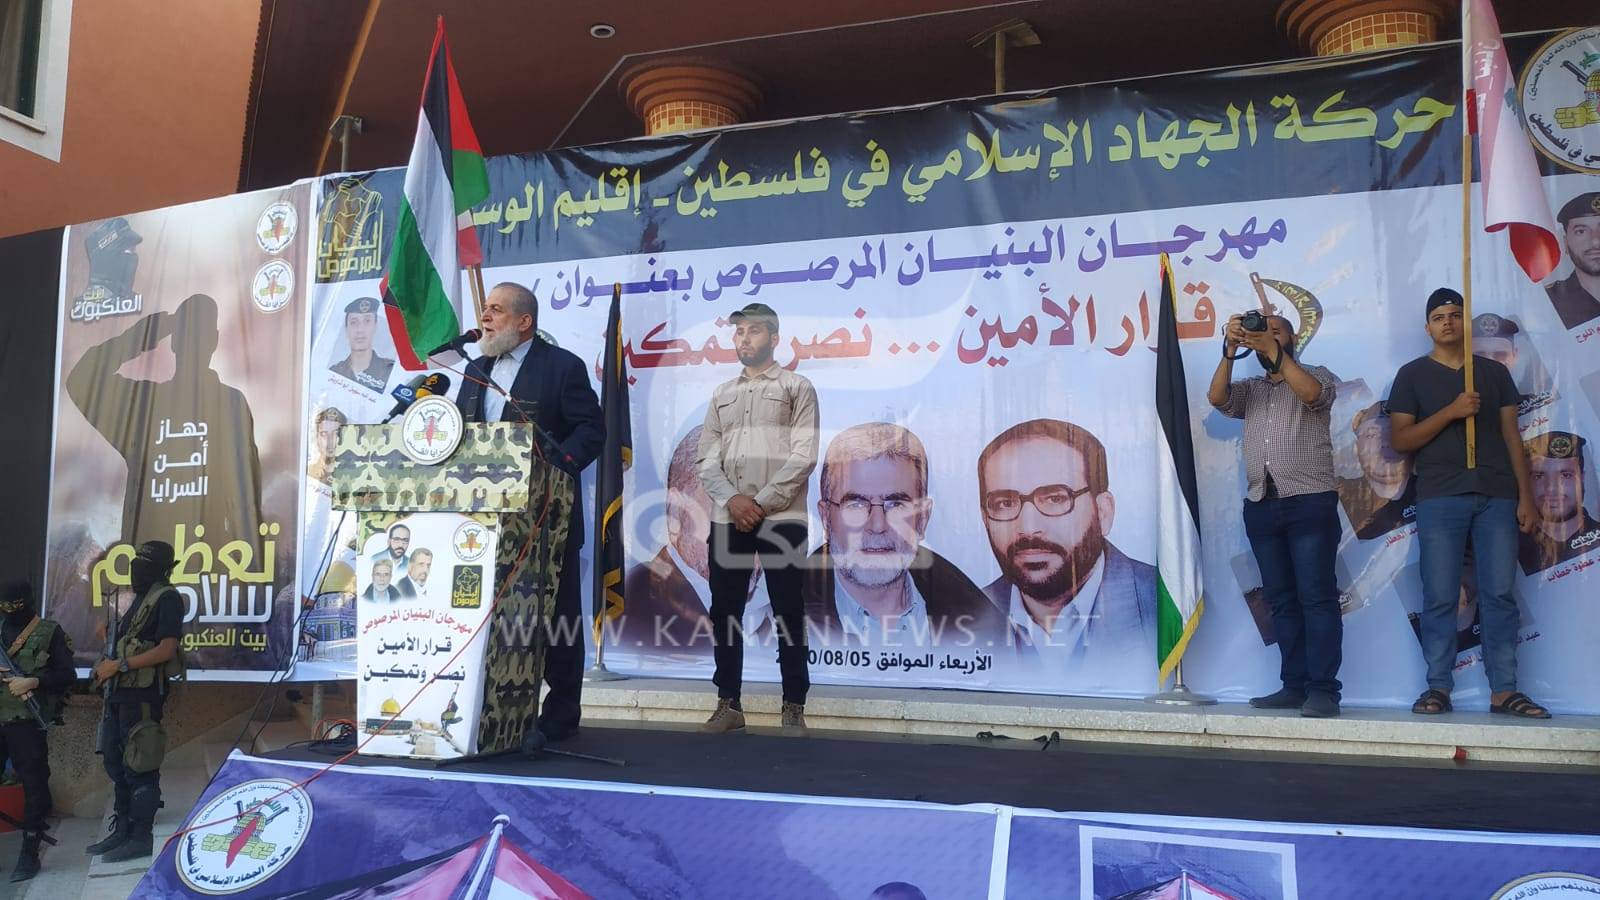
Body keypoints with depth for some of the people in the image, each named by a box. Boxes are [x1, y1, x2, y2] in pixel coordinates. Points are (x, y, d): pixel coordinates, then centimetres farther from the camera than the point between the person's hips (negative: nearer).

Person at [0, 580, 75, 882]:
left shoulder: (49, 632, 1)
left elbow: (68, 675, -3)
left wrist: (32, 681, -17)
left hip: (25, 720, -4)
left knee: (34, 783, -1)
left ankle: (30, 852, 6)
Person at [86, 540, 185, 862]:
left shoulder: (167, 598, -10)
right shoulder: (141, 598, 19)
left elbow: (165, 650, -19)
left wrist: (119, 665, -18)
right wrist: (107, 666, 7)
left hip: (143, 694, -10)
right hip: (121, 692, 10)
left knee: (139, 767, -7)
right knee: (115, 762, 14)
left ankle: (141, 838, -2)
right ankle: (122, 830, 23)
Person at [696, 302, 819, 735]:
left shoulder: (797, 388, 5)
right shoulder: (722, 394, 17)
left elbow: (803, 457, -6)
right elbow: (708, 459, 10)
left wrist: (761, 503, -12)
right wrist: (732, 499, -8)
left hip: (781, 518, -4)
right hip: (727, 517, 4)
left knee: (788, 613, -1)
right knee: (724, 611, 5)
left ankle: (794, 708, 6)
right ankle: (728, 704, 13)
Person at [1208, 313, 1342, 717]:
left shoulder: (1316, 374, 10)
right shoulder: (1249, 389, 20)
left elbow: (1312, 393, -13)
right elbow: (1217, 397, 0)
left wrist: (1274, 350, -15)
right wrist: (1229, 351, -10)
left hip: (1309, 502, -4)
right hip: (1261, 505, 4)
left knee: (1316, 597, -8)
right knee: (1282, 601, 5)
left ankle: (1323, 690, -9)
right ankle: (1294, 685, 8)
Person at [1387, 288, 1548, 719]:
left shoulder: (1495, 372, 15)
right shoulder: (1413, 374, 7)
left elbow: (1511, 436, 11)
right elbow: (1401, 439, 0)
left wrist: (1525, 496, 3)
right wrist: (1451, 411, -13)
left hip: (1497, 496, 2)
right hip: (1440, 498, -2)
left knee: (1499, 594, 0)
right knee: (1440, 597, -3)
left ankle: (1504, 690, 4)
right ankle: (1438, 687, 2)